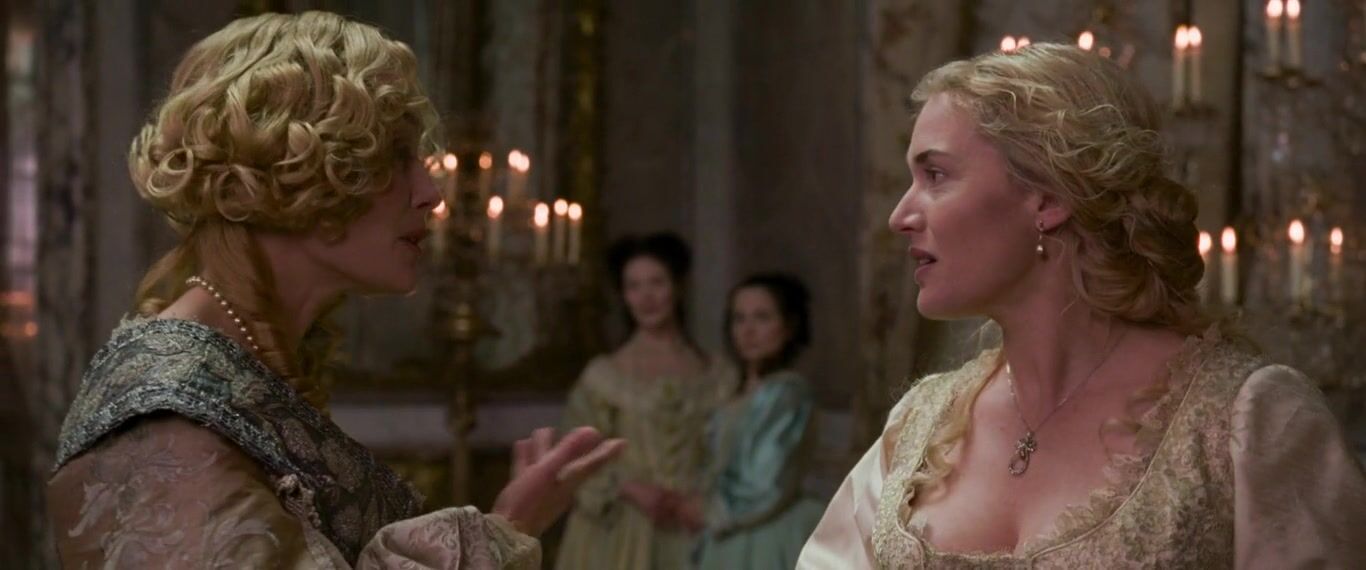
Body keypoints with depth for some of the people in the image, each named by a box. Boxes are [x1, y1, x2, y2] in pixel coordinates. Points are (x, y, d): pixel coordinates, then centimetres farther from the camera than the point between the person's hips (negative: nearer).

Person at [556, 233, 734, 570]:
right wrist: (631, 490, -13)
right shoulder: (603, 376, 1)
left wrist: (694, 499, -10)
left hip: (692, 537, 1)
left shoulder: (716, 376, 6)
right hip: (620, 537, -1)